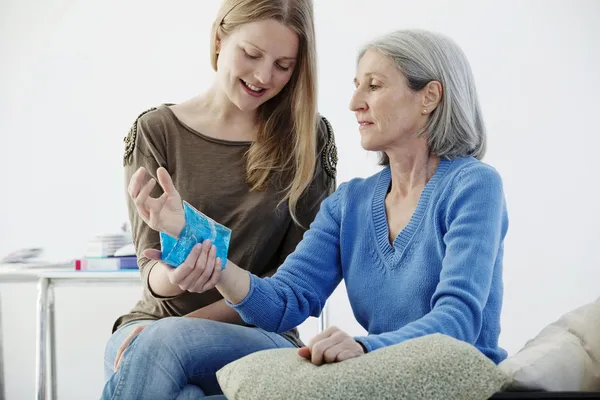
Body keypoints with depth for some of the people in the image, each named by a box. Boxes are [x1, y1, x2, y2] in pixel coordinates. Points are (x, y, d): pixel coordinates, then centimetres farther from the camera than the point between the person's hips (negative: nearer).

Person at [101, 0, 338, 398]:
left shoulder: (309, 138, 2)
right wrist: (170, 278, -28)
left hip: (259, 334, -1)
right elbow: (151, 262, -2)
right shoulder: (156, 130, 2)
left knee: (164, 348, -34)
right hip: (156, 324, 1)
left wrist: (193, 321, -14)